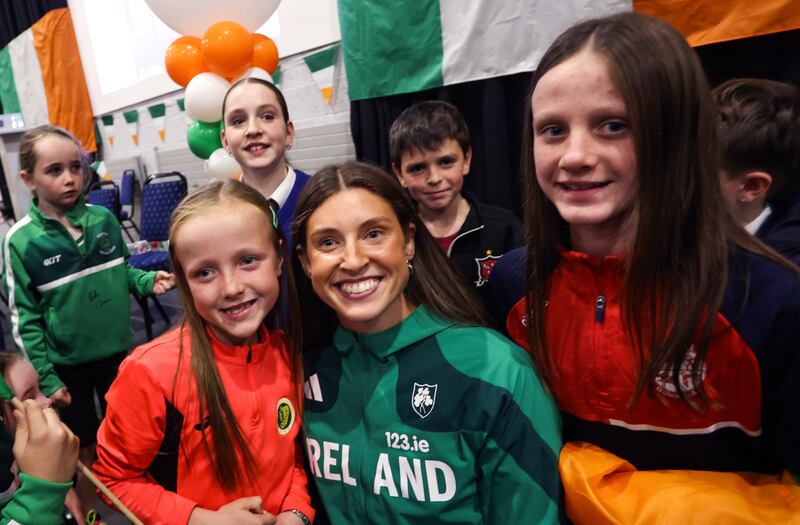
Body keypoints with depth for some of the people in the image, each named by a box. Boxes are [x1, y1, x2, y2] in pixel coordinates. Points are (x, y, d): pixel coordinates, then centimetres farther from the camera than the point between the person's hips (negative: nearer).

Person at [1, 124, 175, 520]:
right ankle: (88, 514, 43)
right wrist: (45, 377, -9)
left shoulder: (104, 219, -7)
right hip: (67, 364, -2)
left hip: (118, 352, 3)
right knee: (83, 450, 17)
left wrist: (148, 280, -12)